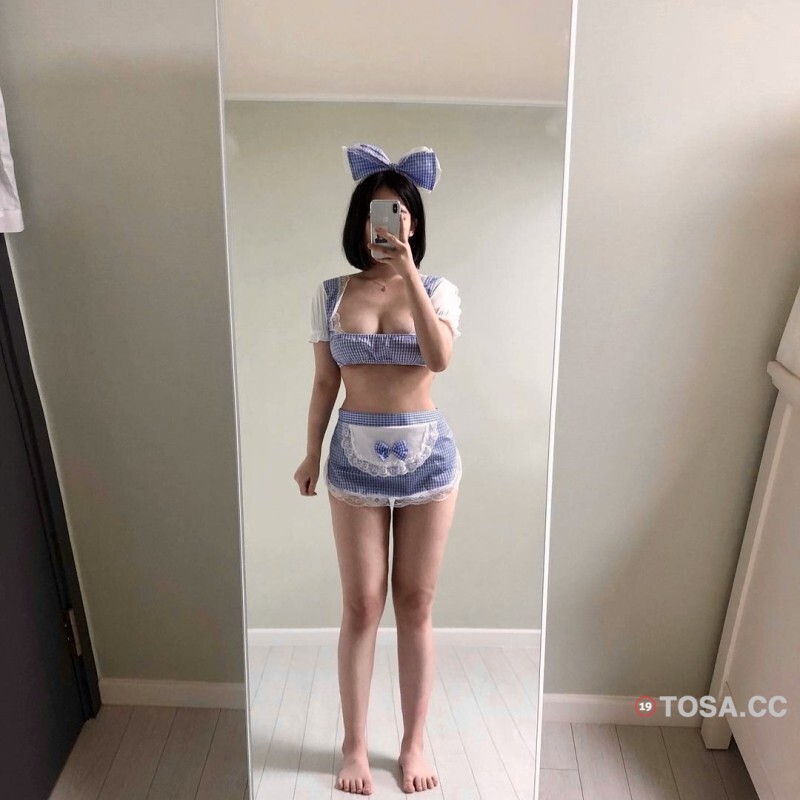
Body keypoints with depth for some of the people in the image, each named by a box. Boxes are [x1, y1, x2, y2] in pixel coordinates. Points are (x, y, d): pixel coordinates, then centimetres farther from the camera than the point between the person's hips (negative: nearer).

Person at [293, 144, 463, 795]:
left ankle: (414, 743, 28)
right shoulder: (331, 295, 1)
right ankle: (355, 745, 27)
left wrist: (406, 270, -25)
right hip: (356, 457, 1)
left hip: (426, 454, 0)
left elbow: (440, 358, -23)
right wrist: (312, 454, 10)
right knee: (361, 607, 7)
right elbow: (325, 385, 7)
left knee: (415, 606, 9)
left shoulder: (439, 290, -3)